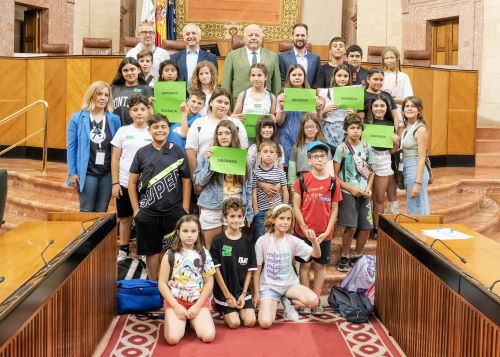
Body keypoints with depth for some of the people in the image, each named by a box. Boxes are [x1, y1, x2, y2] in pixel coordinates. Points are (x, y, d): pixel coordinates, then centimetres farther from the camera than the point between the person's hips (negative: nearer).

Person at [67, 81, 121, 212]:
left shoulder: (114, 119, 2)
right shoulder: (77, 118, -3)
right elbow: (71, 147, -1)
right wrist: (72, 173, -5)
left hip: (108, 173, 2)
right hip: (87, 173, -2)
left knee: (102, 212, 11)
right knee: (87, 211, 7)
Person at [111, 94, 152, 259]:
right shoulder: (123, 131, 1)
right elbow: (115, 158, 2)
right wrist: (115, 183, -3)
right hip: (125, 184, 1)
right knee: (125, 218, 11)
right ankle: (123, 250, 25)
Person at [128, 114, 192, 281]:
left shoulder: (178, 152, 1)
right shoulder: (142, 153, 2)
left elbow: (186, 181, 3)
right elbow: (132, 182, 5)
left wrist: (185, 210, -2)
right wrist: (136, 209, 1)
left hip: (174, 212, -1)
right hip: (147, 212, 1)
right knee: (152, 251, 10)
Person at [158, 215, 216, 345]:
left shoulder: (204, 254, 0)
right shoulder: (170, 255, -5)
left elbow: (209, 282, 0)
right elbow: (162, 283, -5)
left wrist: (197, 306, -9)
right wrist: (176, 306, -12)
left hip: (198, 301, 1)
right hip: (175, 300, -1)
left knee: (208, 336, -19)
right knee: (173, 338, -22)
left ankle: (192, 320, 13)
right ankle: (181, 320, 13)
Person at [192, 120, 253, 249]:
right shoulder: (208, 155, 1)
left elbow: (248, 186, 9)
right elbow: (198, 181, -2)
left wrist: (249, 213, 7)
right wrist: (208, 162, -15)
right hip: (212, 208, -1)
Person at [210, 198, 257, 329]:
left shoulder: (247, 241, 1)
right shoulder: (218, 240, -8)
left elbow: (250, 270, 2)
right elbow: (216, 270, -8)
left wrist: (243, 294, -6)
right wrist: (228, 295, -10)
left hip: (243, 290, 3)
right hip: (224, 290, -3)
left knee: (250, 321, -11)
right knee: (234, 323, -13)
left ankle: (238, 308, 19)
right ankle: (222, 308, 17)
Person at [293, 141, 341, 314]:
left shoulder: (333, 182, -1)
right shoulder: (302, 181, -5)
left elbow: (334, 209, 2)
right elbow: (296, 207, -4)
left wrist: (327, 231, -6)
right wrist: (305, 228, -11)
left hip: (324, 233, 2)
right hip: (304, 232, -2)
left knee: (321, 265, 9)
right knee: (305, 264, 5)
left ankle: (316, 300, 19)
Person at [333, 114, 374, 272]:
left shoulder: (366, 148, 8)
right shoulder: (342, 148, -4)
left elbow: (370, 171, 16)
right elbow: (335, 175, -5)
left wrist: (368, 187, 0)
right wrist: (351, 188, -11)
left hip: (364, 193, 4)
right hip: (348, 193, -4)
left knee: (366, 227, 3)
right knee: (350, 227, -10)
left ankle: (357, 257, 22)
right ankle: (344, 258, 8)